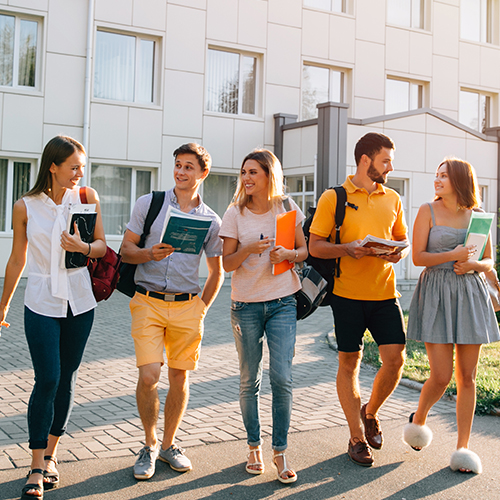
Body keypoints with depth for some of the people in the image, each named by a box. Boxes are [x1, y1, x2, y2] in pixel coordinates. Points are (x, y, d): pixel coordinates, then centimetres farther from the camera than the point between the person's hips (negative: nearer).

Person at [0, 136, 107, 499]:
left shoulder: (87, 197, 0)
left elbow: (102, 245, 2)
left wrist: (83, 247, -21)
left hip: (79, 302, 2)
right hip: (42, 303, -2)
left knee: (66, 380, 9)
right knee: (47, 381, -9)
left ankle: (50, 454, 26)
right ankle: (37, 469, 2)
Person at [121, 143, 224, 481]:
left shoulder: (211, 220, 7)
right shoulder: (149, 204, 4)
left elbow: (217, 272, 14)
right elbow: (126, 249, 5)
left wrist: (202, 308, 6)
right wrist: (150, 254, -15)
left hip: (187, 305, 2)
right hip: (148, 303, -1)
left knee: (180, 378, 6)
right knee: (149, 376, -10)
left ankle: (169, 443, 26)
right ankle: (150, 445, 12)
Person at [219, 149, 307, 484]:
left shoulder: (287, 209, 3)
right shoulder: (235, 213, 1)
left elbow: (305, 250, 10)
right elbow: (227, 264, 0)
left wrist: (288, 254, -12)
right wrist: (249, 249, -20)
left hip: (282, 303, 0)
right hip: (246, 304, 0)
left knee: (282, 377, -7)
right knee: (250, 381, 6)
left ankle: (280, 452, 6)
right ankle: (254, 447, 23)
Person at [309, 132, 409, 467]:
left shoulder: (393, 199, 11)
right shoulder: (333, 198, -2)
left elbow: (403, 242, 18)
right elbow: (315, 247, -3)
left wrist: (398, 253, -5)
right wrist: (348, 248, -19)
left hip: (385, 292, 4)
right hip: (348, 294, -3)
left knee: (396, 359, -2)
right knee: (349, 363, 4)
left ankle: (370, 413, 26)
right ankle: (357, 438, 18)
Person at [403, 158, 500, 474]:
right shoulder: (428, 211, 1)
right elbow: (418, 257, -3)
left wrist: (473, 264, -9)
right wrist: (452, 256, -16)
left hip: (471, 295, 3)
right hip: (437, 294, -3)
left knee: (467, 376, 4)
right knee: (441, 376, -7)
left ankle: (463, 447, 14)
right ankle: (419, 419, 24)